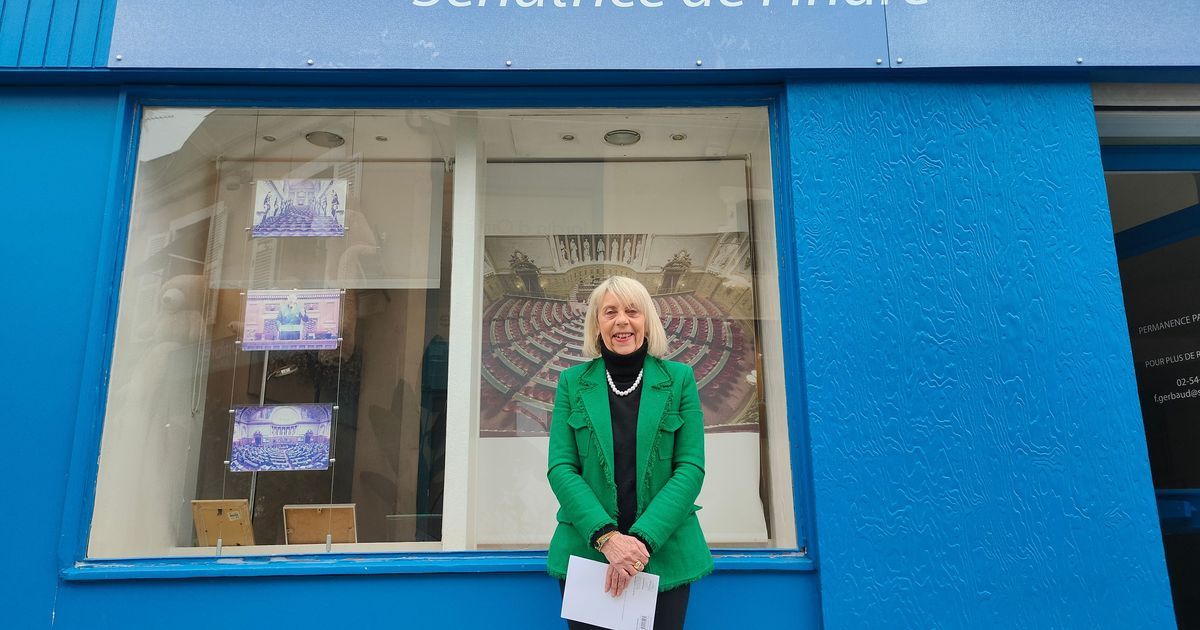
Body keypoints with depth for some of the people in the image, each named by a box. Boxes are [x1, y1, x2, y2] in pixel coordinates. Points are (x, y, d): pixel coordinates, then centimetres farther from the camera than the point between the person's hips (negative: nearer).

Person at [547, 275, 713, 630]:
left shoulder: (679, 379, 1)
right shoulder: (573, 382, 3)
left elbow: (690, 468, -4)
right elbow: (560, 468, -3)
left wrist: (642, 539, -16)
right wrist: (606, 537, -16)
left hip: (664, 556, 0)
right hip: (586, 552, 1)